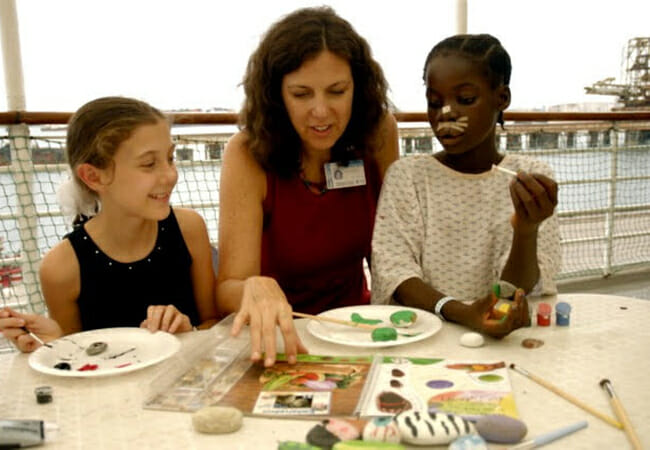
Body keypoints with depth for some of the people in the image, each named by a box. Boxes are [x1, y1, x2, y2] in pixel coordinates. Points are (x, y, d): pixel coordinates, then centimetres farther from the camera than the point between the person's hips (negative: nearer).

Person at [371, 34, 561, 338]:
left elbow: (515, 290, -4)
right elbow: (393, 269, -9)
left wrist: (527, 230, -22)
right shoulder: (407, 175, 2)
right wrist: (460, 312, -24)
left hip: (502, 337, 0)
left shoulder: (531, 180, 2)